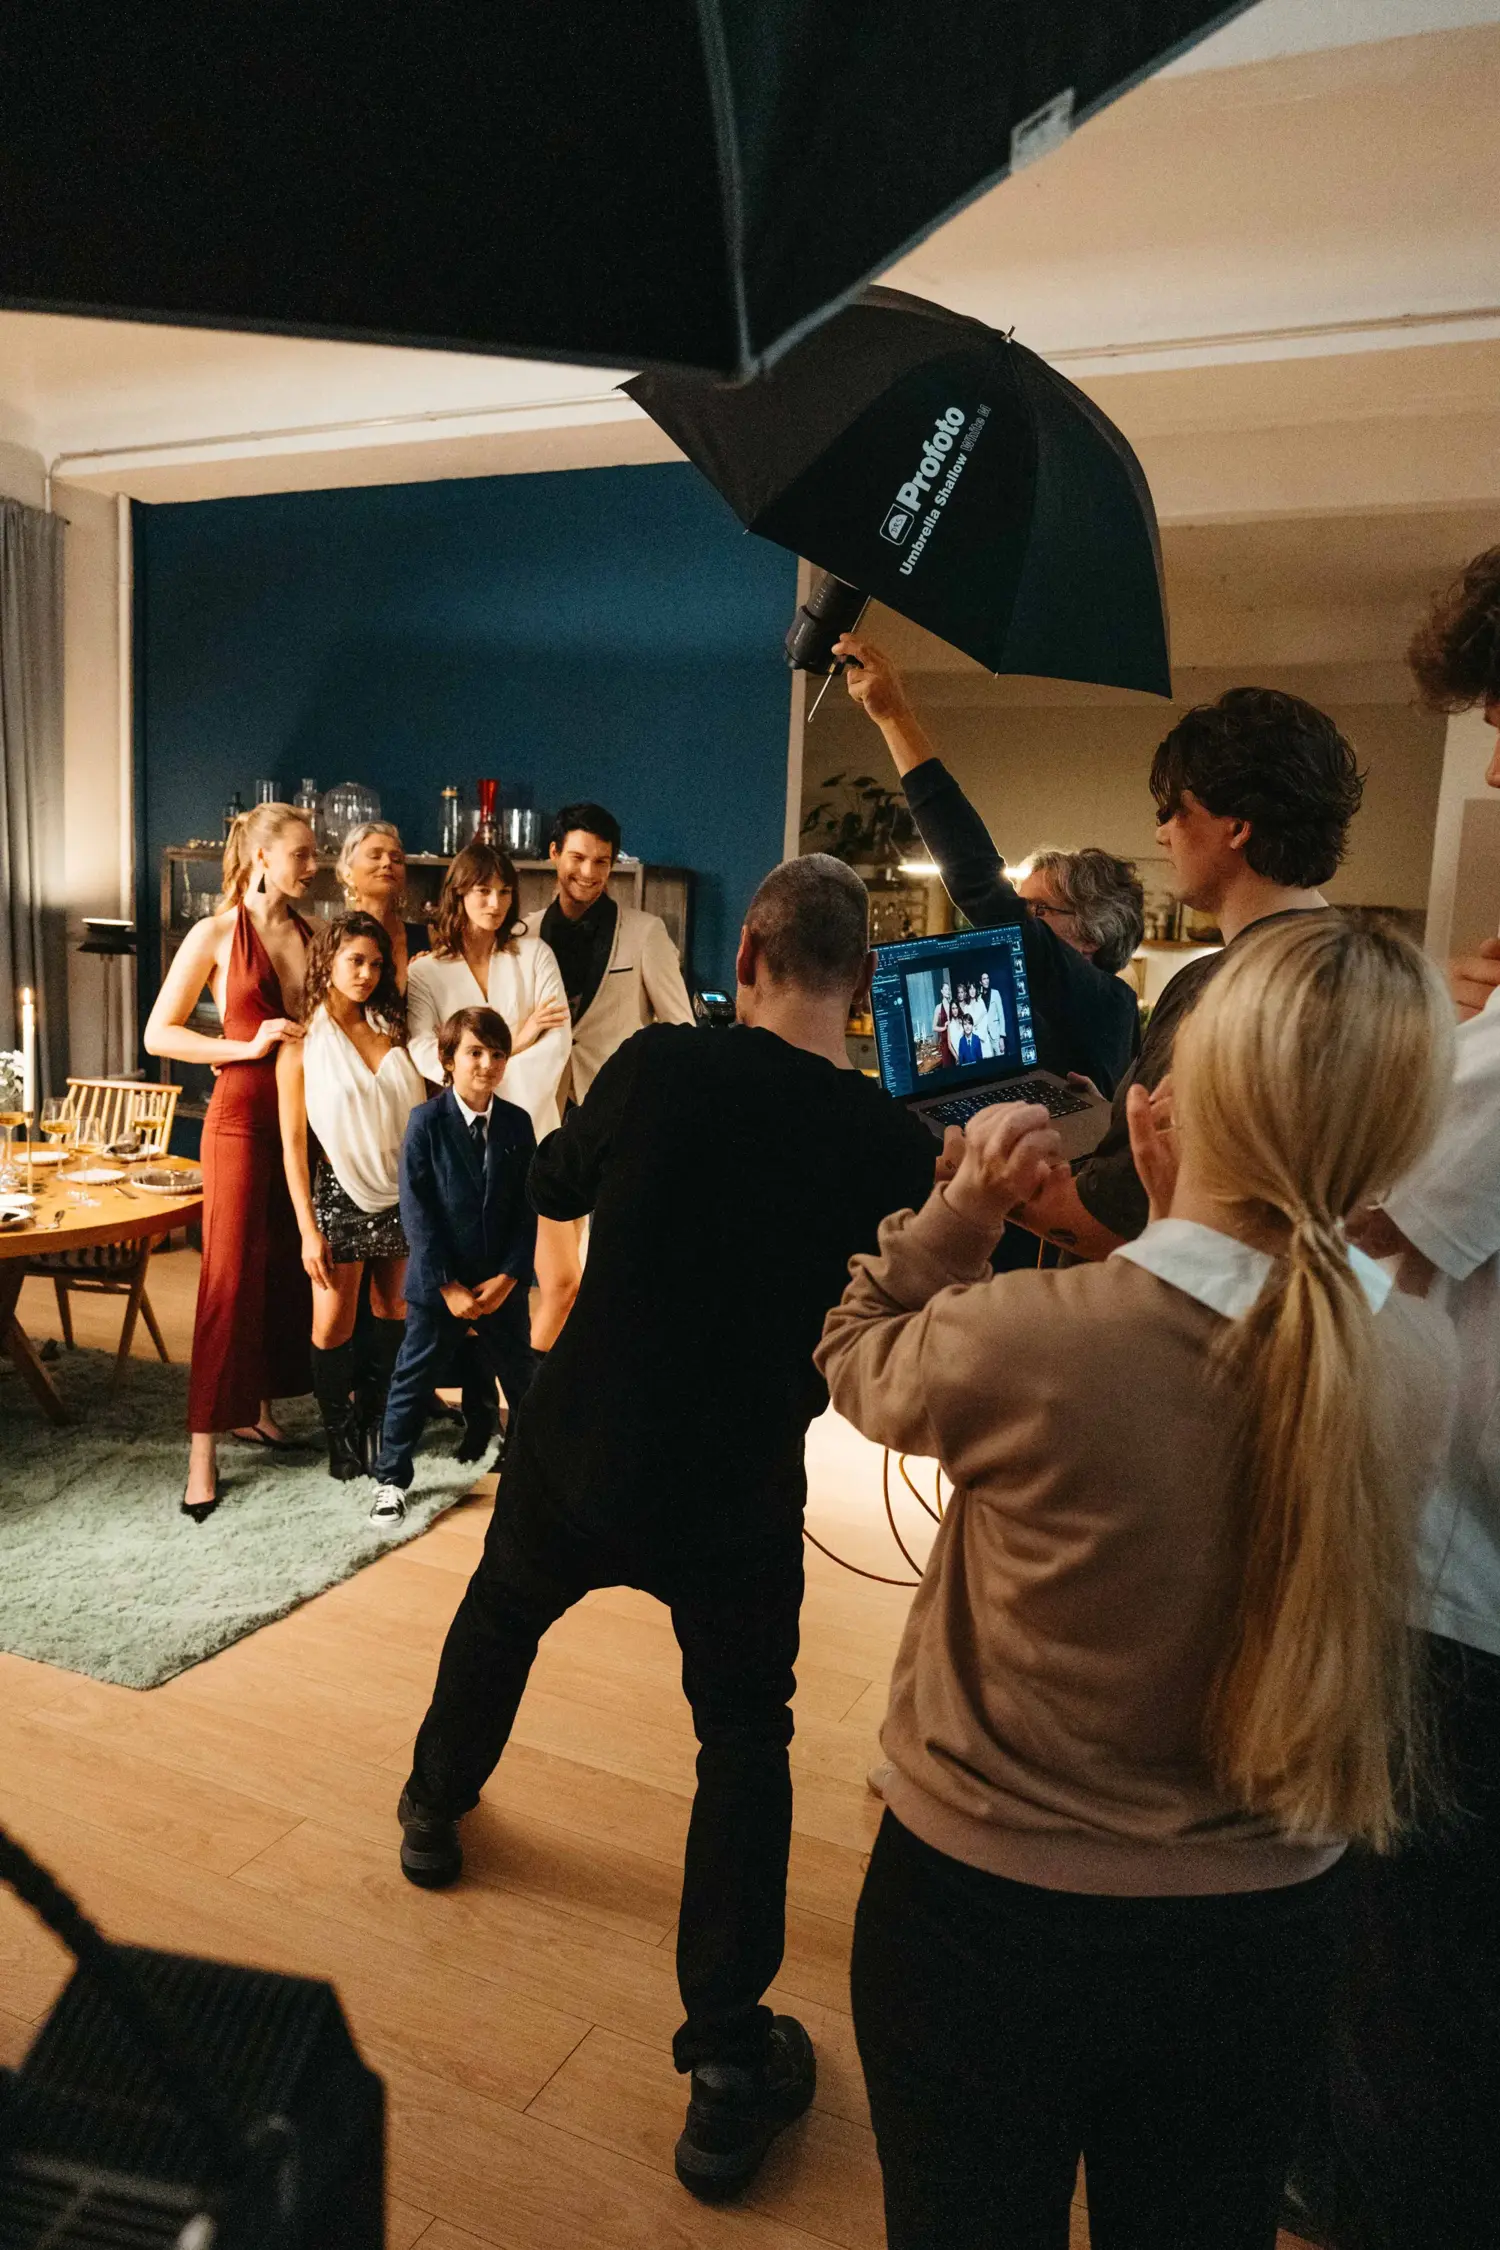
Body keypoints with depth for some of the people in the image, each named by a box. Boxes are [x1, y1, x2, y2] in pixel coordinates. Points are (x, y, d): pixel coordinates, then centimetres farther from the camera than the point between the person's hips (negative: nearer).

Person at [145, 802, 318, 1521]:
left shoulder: (311, 934, 9)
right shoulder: (217, 935, -4)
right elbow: (158, 1034, -5)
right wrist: (248, 1046, -15)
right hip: (243, 1116, -5)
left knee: (290, 1268, 10)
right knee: (230, 1278, -4)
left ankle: (257, 1408, 26)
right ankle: (203, 1448, 3)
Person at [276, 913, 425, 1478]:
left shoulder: (391, 1030, 6)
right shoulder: (302, 1046, -3)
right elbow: (293, 1145, -5)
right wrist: (309, 1231, -8)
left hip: (402, 1192, 3)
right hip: (342, 1194, -3)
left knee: (391, 1312, 11)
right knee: (334, 1323, 2)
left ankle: (375, 1423, 28)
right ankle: (340, 1436, 20)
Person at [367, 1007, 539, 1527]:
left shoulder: (517, 1123, -1)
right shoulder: (426, 1122, -9)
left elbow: (527, 1210, 0)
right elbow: (415, 1211, -11)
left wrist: (508, 1277, -9)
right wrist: (447, 1285, -14)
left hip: (503, 1283, 2)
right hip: (438, 1282, -2)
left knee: (521, 1377, 14)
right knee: (413, 1380, 8)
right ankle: (391, 1478, 24)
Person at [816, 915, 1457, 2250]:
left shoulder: (1017, 1337, -29)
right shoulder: (1418, 1362, -16)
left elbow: (857, 1358, -7)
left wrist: (965, 1208, -8)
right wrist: (1187, 1221, -1)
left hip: (987, 1912, -3)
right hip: (1265, 1936, 4)